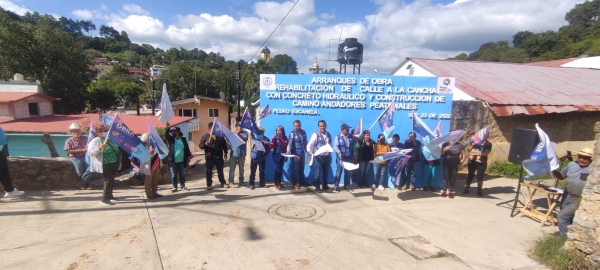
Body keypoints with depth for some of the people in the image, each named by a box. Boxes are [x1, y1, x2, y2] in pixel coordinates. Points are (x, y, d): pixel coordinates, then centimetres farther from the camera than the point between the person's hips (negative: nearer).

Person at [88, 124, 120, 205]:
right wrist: (99, 148, -33)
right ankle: (104, 199, 1)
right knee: (109, 181, -8)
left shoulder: (110, 140, 12)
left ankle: (109, 195, 31)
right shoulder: (95, 141, -9)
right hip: (105, 165, -8)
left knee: (111, 180, 17)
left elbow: (115, 150, 30)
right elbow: (90, 152, -20)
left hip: (113, 164, 8)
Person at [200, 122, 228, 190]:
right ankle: (209, 185, 9)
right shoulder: (205, 136, 2)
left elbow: (224, 145, 18)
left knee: (220, 171, 12)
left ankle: (223, 183, 23)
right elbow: (200, 146, -6)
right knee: (209, 171, 2)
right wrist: (205, 144, -26)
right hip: (210, 157, -2)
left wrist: (225, 153, 16)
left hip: (219, 157, 2)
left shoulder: (220, 135, 10)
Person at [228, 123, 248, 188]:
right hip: (233, 153, 2)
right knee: (231, 168, -2)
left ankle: (241, 181, 19)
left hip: (241, 154, -2)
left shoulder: (245, 133, 3)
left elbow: (245, 140, -14)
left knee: (241, 168, 9)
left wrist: (238, 134, -24)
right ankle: (231, 182, 2)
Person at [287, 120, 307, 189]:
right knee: (294, 169, 1)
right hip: (295, 154, -5)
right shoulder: (292, 133, -10)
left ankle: (302, 181, 31)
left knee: (302, 168, 16)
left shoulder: (303, 132, 6)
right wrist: (288, 150, -36)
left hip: (302, 153, 5)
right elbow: (290, 143, -22)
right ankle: (295, 183, 9)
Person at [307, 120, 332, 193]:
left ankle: (325, 186, 31)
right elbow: (309, 144, -15)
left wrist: (330, 155, 17)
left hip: (327, 157, 5)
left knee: (326, 173, 15)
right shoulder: (315, 135, -9)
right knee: (317, 173, 2)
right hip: (318, 157, -5)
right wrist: (309, 151, -34)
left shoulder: (328, 135, 10)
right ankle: (317, 187, 16)